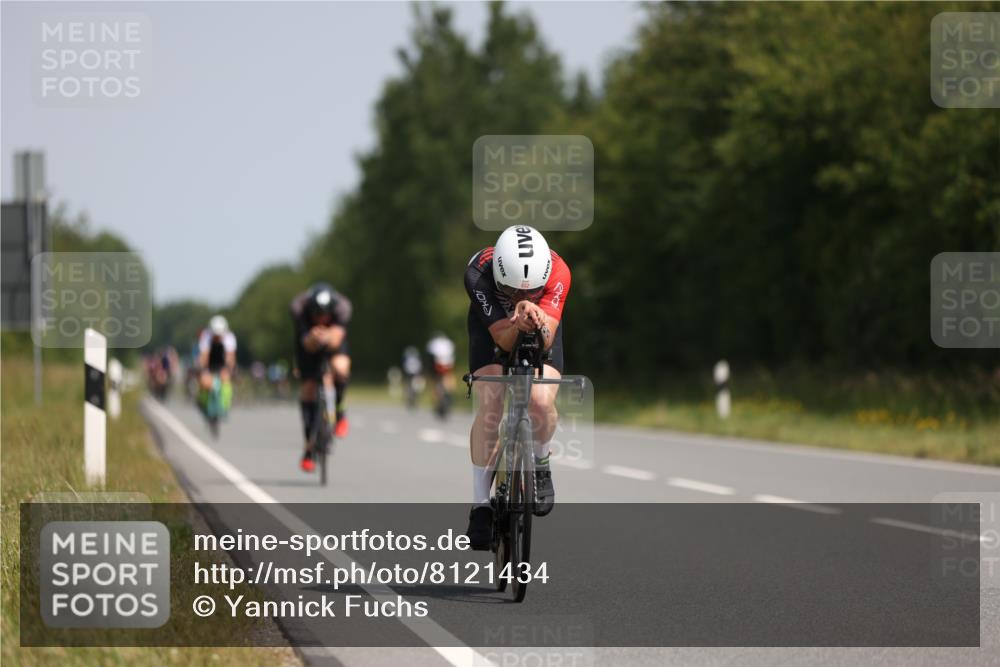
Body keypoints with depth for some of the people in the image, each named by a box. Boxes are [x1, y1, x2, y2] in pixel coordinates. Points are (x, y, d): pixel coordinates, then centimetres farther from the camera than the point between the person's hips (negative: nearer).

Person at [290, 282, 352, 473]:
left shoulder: (342, 307, -35)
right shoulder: (299, 307, -36)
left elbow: (336, 339, -44)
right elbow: (307, 345, -39)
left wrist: (328, 337, -67)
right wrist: (312, 338, -62)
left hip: (333, 340, 0)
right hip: (309, 342, 0)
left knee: (340, 368, -31)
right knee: (308, 388, -7)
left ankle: (339, 412, -2)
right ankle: (309, 448, 5)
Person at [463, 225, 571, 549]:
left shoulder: (557, 272, -37)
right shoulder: (479, 272, -38)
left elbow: (546, 341, -39)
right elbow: (504, 340, -36)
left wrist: (536, 321, -61)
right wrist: (518, 324, -57)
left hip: (541, 329, 0)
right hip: (492, 327, 0)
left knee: (541, 402, -26)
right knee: (489, 408, -22)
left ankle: (540, 465, 7)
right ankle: (480, 504, -11)